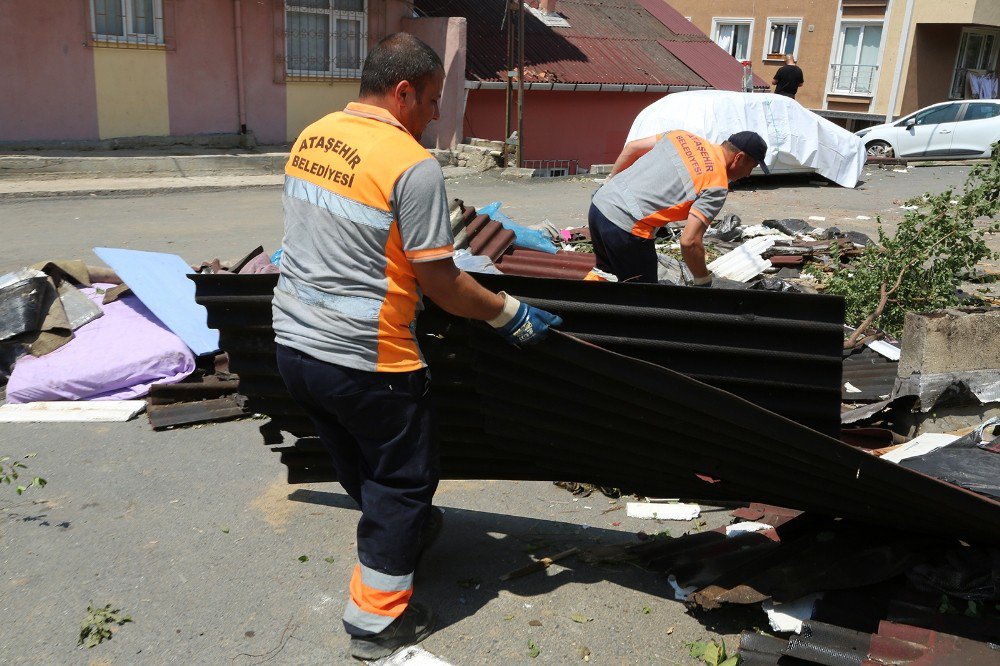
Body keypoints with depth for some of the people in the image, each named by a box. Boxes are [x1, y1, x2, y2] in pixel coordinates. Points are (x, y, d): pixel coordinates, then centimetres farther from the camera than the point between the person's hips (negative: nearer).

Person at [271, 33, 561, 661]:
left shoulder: (310, 136, 5)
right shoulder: (413, 165, -18)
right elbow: (441, 283, -16)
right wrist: (508, 313, -2)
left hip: (294, 344, 8)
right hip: (364, 364, -8)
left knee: (362, 466, 27)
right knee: (403, 479, 12)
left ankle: (408, 530, 52)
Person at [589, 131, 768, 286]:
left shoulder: (684, 136, 11)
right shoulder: (717, 186, -9)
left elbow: (632, 148, 17)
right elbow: (690, 241, -18)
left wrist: (610, 181, 27)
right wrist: (704, 281, -4)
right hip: (626, 228, -7)